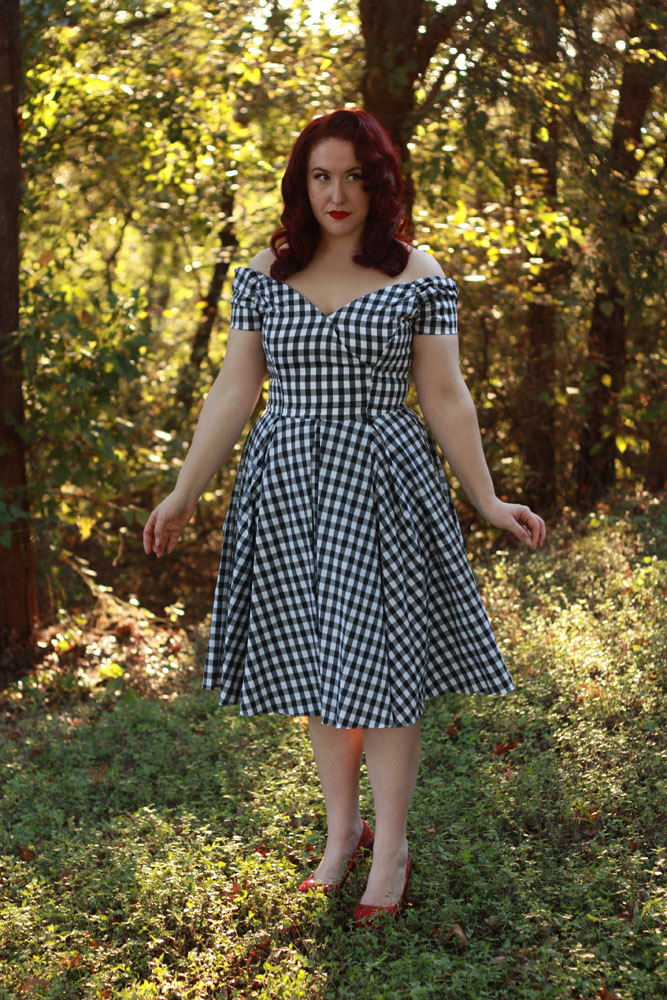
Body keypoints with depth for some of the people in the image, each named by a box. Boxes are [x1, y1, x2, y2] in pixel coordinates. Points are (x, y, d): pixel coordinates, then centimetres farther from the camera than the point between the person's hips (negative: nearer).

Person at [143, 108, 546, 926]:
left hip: (381, 487, -3)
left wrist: (488, 502, -1)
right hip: (289, 489, 3)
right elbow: (234, 391, 7)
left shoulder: (418, 276, -2)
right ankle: (341, 830, 27)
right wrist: (185, 492, 6)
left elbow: (446, 399, 0)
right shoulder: (263, 275, 5)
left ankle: (391, 850, 13)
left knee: (379, 668, -1)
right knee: (319, 665, 11)